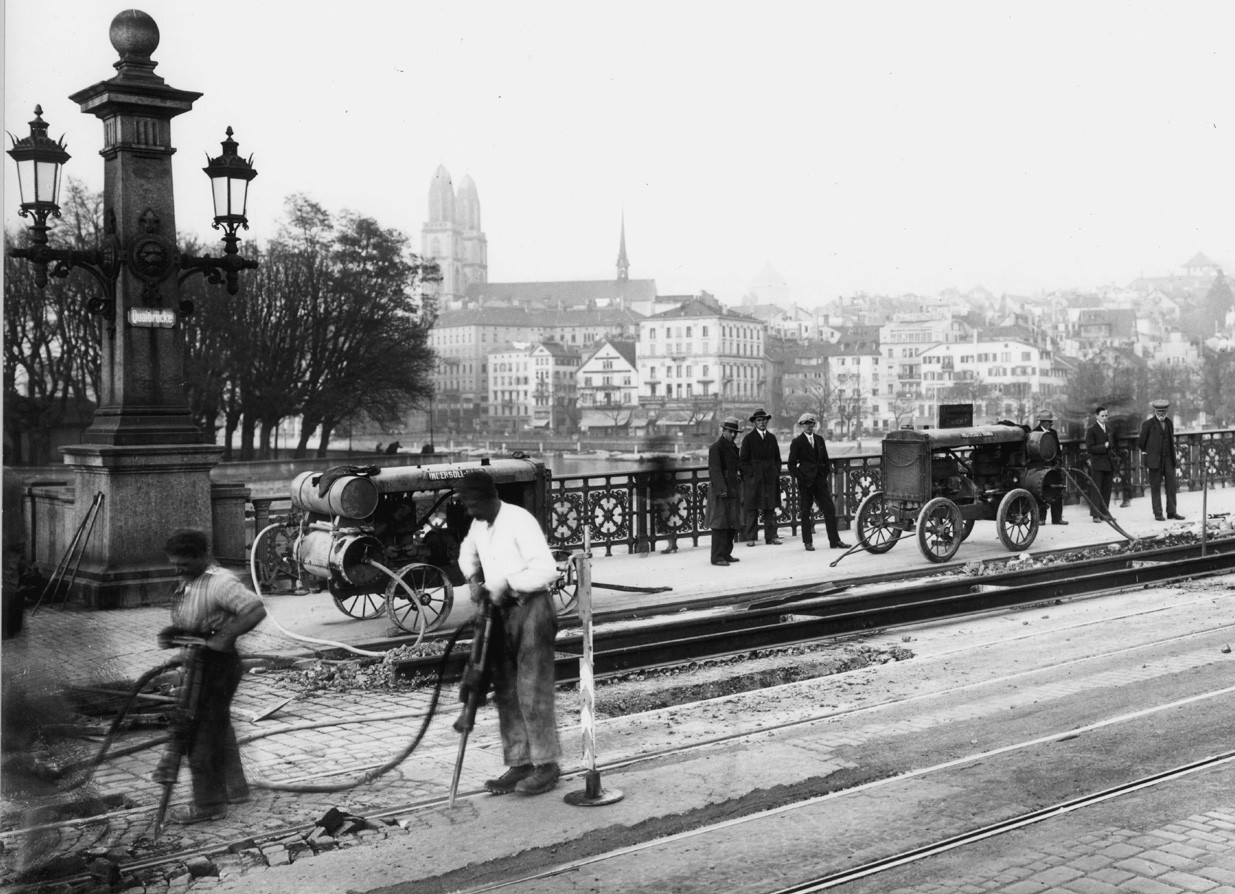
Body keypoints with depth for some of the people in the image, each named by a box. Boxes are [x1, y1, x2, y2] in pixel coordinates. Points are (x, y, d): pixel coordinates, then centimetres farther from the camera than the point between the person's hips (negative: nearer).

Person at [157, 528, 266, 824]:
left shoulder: (221, 582, -22)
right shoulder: (189, 580, 9)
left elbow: (256, 610, -32)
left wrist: (224, 638, -30)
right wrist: (173, 633, -2)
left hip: (217, 664, -10)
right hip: (196, 665, 10)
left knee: (204, 733, -1)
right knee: (219, 728, 20)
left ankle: (208, 804, 11)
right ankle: (234, 788, 34)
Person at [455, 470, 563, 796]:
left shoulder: (520, 521, -17)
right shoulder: (479, 525, 8)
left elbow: (547, 570, -22)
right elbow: (467, 552, 29)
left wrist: (507, 583, -21)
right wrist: (474, 578, 10)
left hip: (530, 609, -8)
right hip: (500, 613, 8)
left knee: (532, 692, -7)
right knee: (505, 692, 9)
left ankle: (547, 765, 3)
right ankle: (519, 763, 16)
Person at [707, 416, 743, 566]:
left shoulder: (733, 447, 16)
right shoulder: (716, 447, -10)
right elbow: (714, 469, -16)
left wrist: (738, 491, 17)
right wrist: (721, 489, -24)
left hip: (733, 488, 9)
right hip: (720, 488, -9)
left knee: (733, 523, 12)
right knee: (720, 523, -8)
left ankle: (726, 554, 21)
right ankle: (717, 557, -6)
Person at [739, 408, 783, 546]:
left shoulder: (772, 438, 14)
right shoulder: (748, 439, 0)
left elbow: (777, 458, 19)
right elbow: (742, 461, -2)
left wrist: (776, 472, 5)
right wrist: (751, 473, -10)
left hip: (770, 478, 4)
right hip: (753, 478, -4)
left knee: (770, 508, 4)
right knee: (751, 509, -2)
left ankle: (771, 536, 8)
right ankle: (750, 537, 2)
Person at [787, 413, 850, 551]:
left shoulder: (819, 440, 13)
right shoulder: (797, 442, -1)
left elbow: (825, 460, 19)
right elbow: (792, 465, -2)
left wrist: (826, 474, 6)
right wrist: (801, 478, -9)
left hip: (820, 480, 4)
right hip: (805, 482, -4)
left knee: (830, 509, 0)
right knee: (805, 512, 1)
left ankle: (835, 541, 5)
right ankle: (808, 542, 10)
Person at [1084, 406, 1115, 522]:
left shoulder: (1108, 430, 17)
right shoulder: (1091, 430, -3)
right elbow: (1089, 448, -10)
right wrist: (1104, 446, -19)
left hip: (1109, 465, 6)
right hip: (1097, 465, -6)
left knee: (1107, 490, 5)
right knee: (1096, 491, -6)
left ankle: (1104, 513, 11)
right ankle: (1095, 515, -5)